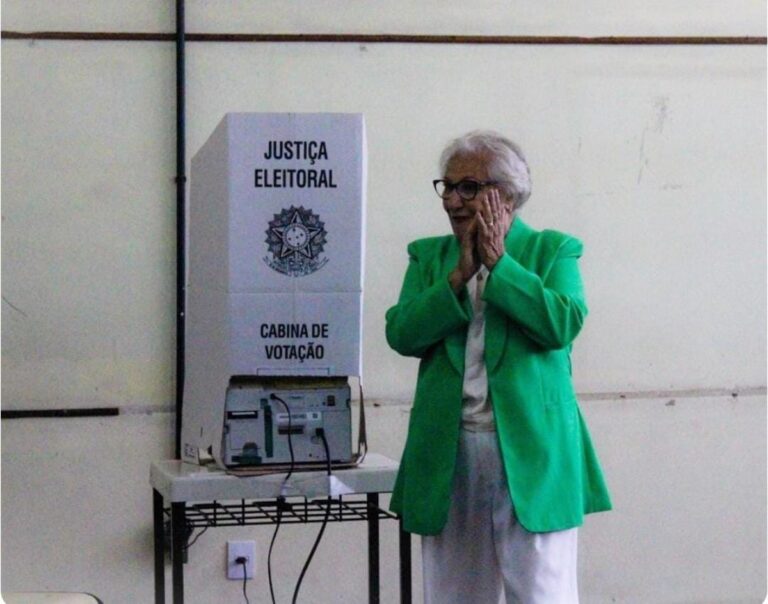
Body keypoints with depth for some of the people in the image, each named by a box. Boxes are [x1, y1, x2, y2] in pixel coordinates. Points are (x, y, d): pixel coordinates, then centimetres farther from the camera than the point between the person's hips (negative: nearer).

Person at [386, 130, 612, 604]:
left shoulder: (554, 250, 5)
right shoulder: (428, 256, 13)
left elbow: (564, 324, -13)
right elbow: (401, 334, -2)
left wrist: (498, 262, -9)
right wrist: (461, 273, -9)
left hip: (530, 452, -3)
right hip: (448, 453, 3)